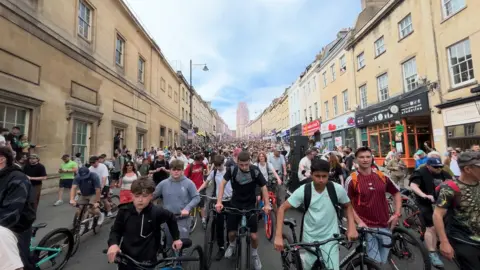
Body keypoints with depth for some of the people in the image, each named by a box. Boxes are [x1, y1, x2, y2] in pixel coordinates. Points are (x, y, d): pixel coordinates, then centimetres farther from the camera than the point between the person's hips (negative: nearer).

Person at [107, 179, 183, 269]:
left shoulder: (157, 212, -17)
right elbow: (116, 230, 0)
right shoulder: (124, 211, -11)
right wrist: (113, 244, -20)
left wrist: (176, 238, 6)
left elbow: (171, 218, 0)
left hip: (147, 260, -2)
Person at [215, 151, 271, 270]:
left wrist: (267, 204, -21)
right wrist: (219, 202, -18)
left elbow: (263, 187, -11)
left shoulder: (255, 171, -20)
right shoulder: (232, 169, -18)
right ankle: (232, 244, 43)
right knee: (231, 232, 7)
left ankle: (255, 254, 30)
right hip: (235, 204, 1)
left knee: (253, 235, -2)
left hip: (250, 205, -1)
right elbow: (223, 184, -11)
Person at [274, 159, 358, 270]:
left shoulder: (337, 189, -15)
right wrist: (278, 236, -21)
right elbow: (282, 208, -15)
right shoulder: (303, 190, -18)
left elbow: (348, 206, 5)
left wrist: (352, 227, -10)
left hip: (330, 239, 1)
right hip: (310, 239, 0)